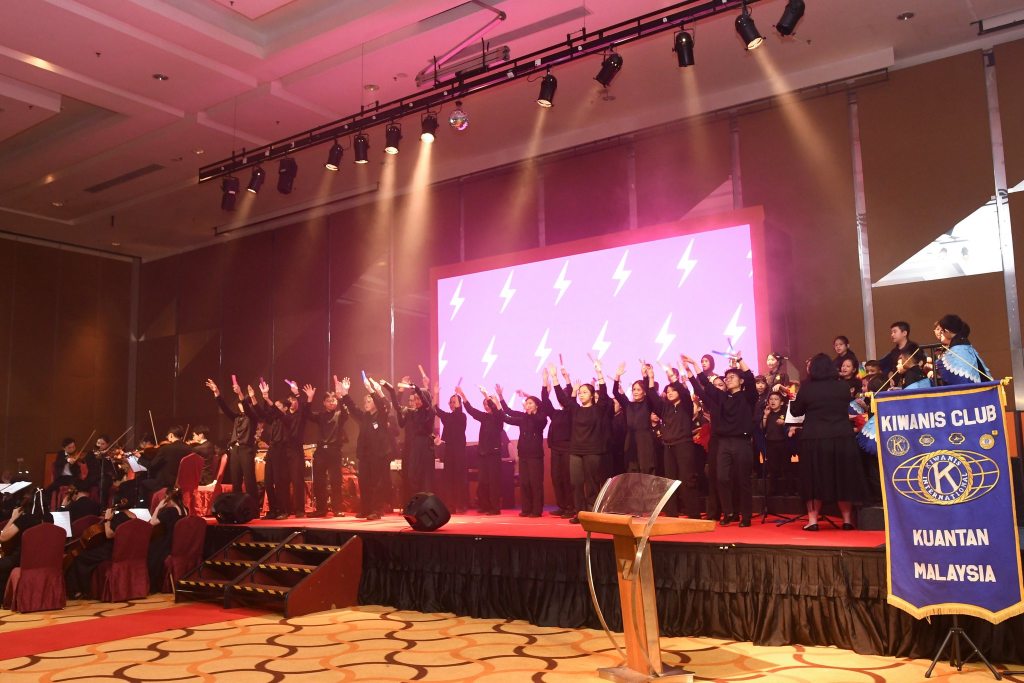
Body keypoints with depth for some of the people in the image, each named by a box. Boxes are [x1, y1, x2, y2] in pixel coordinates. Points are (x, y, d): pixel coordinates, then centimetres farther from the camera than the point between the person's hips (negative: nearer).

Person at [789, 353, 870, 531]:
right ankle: (847, 519, 15)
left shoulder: (806, 387, -5)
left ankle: (813, 520, 7)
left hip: (814, 439, -1)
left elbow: (796, 411, 4)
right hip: (842, 437, 2)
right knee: (843, 477, 11)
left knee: (815, 479, 6)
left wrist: (793, 399, 22)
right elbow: (846, 409, 17)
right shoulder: (843, 386, 2)